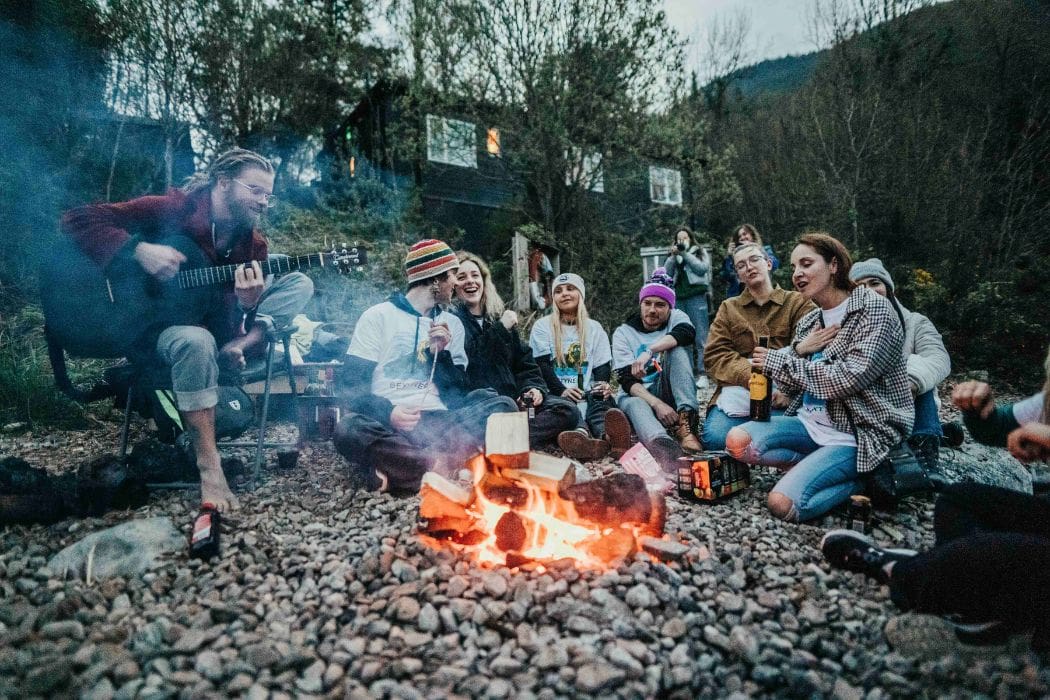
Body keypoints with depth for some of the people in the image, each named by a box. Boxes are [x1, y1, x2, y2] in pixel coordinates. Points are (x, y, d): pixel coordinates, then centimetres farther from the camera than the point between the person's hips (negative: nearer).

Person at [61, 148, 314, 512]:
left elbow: (229, 325, -10)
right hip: (148, 324, -4)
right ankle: (209, 466, -34)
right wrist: (139, 250, -31)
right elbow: (79, 219, -17)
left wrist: (246, 305, -35)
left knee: (299, 284, -9)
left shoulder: (254, 245, -4)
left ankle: (232, 349, -25)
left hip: (214, 322, 5)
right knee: (197, 341, -43)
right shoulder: (171, 210, -14)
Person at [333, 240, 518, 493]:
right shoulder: (378, 316, 5)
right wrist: (387, 412, -20)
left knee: (504, 406, -20)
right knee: (350, 429, -35)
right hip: (389, 424, -3)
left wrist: (441, 353, -5)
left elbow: (459, 395, 12)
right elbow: (351, 384, -1)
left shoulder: (452, 323, 16)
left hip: (438, 422, 4)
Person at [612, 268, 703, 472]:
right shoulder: (623, 333, 1)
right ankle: (664, 448, -69)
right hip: (639, 396, -1)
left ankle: (684, 426, -35)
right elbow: (627, 380, -11)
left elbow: (688, 332, -23)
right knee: (633, 404, -37)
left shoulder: (676, 318, 5)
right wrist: (656, 404, -29)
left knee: (677, 347, -23)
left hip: (670, 394, 1)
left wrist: (649, 351, -37)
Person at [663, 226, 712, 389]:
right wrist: (674, 256, -3)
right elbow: (666, 273, 8)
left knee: (700, 337, -8)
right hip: (677, 299, 3)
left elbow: (703, 268, -4)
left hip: (696, 297, -3)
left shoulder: (700, 252, 14)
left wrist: (685, 254, -5)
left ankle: (702, 374, -9)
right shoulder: (673, 256, 22)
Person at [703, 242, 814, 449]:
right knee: (715, 437, -27)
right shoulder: (728, 308, 20)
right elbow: (714, 355, 5)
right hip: (738, 389, 2)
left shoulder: (798, 302, 14)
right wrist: (753, 378, -14)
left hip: (783, 393, -2)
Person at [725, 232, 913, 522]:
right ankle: (817, 468, -4)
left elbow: (848, 379, -21)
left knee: (783, 504, -23)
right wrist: (798, 351, -11)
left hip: (859, 434, -7)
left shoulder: (874, 309, -9)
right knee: (737, 441, -16)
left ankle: (859, 479, 0)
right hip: (812, 423, 7)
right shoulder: (808, 321, 11)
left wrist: (777, 361, -14)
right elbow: (789, 386, 10)